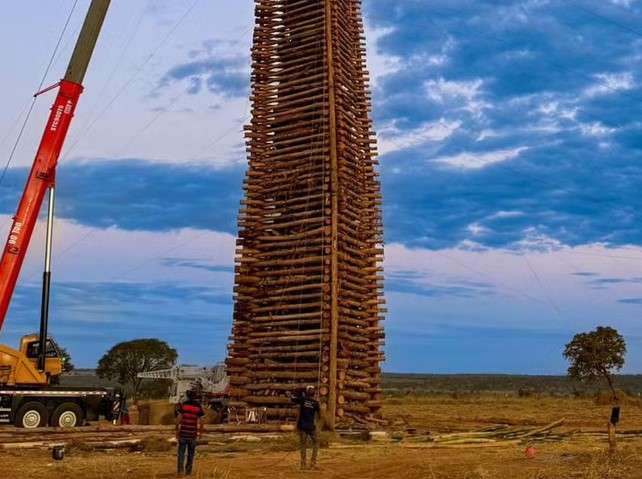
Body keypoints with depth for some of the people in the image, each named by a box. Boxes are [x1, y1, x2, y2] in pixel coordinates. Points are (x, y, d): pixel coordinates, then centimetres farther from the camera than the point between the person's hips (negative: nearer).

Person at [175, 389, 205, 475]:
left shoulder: (183, 405, -6)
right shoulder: (198, 407, -2)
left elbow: (178, 418, -11)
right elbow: (201, 421, -2)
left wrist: (177, 431, -3)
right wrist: (200, 432, 11)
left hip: (183, 432, -1)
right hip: (193, 433, 1)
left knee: (181, 451, 6)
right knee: (191, 452, 13)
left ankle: (180, 468, -9)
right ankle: (188, 470, 12)